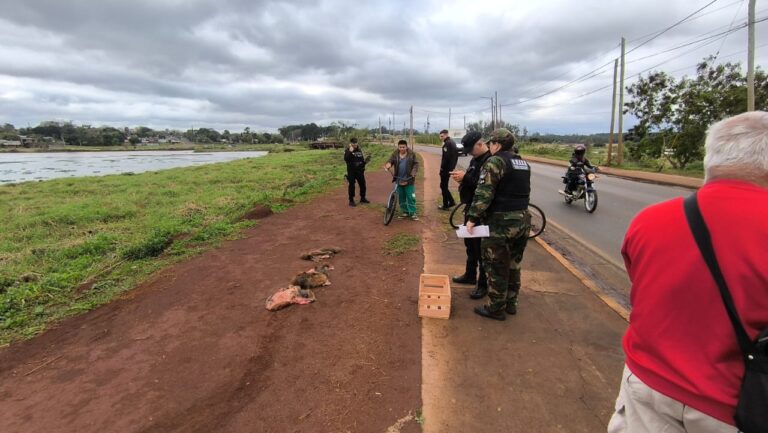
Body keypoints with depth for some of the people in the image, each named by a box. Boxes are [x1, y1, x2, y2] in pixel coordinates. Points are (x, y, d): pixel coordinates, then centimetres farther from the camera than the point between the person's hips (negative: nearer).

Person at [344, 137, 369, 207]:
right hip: (351, 171, -5)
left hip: (359, 170, 5)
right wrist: (350, 152, -28)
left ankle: (363, 198, 25)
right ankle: (351, 200, 9)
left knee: (362, 184, 9)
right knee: (352, 185, 0)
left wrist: (365, 161, 3)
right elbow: (346, 159, -22)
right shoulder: (348, 150, -5)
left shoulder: (359, 150, 9)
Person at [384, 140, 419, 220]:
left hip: (409, 179, -3)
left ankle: (413, 213, 5)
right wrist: (388, 164, -28)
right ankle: (405, 212, 23)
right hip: (399, 179, 3)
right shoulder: (395, 154, 2)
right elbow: (390, 161, -4)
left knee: (410, 196, -3)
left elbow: (416, 164, -3)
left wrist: (413, 172, -18)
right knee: (401, 197, 10)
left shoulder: (411, 154, -4)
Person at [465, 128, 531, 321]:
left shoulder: (495, 162, -14)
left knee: (497, 268, 3)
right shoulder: (523, 163, 13)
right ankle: (511, 303, 31)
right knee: (513, 265, 19)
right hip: (523, 220, 8)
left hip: (501, 223, -8)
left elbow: (483, 193, -21)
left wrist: (472, 218, -17)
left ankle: (496, 309, 14)